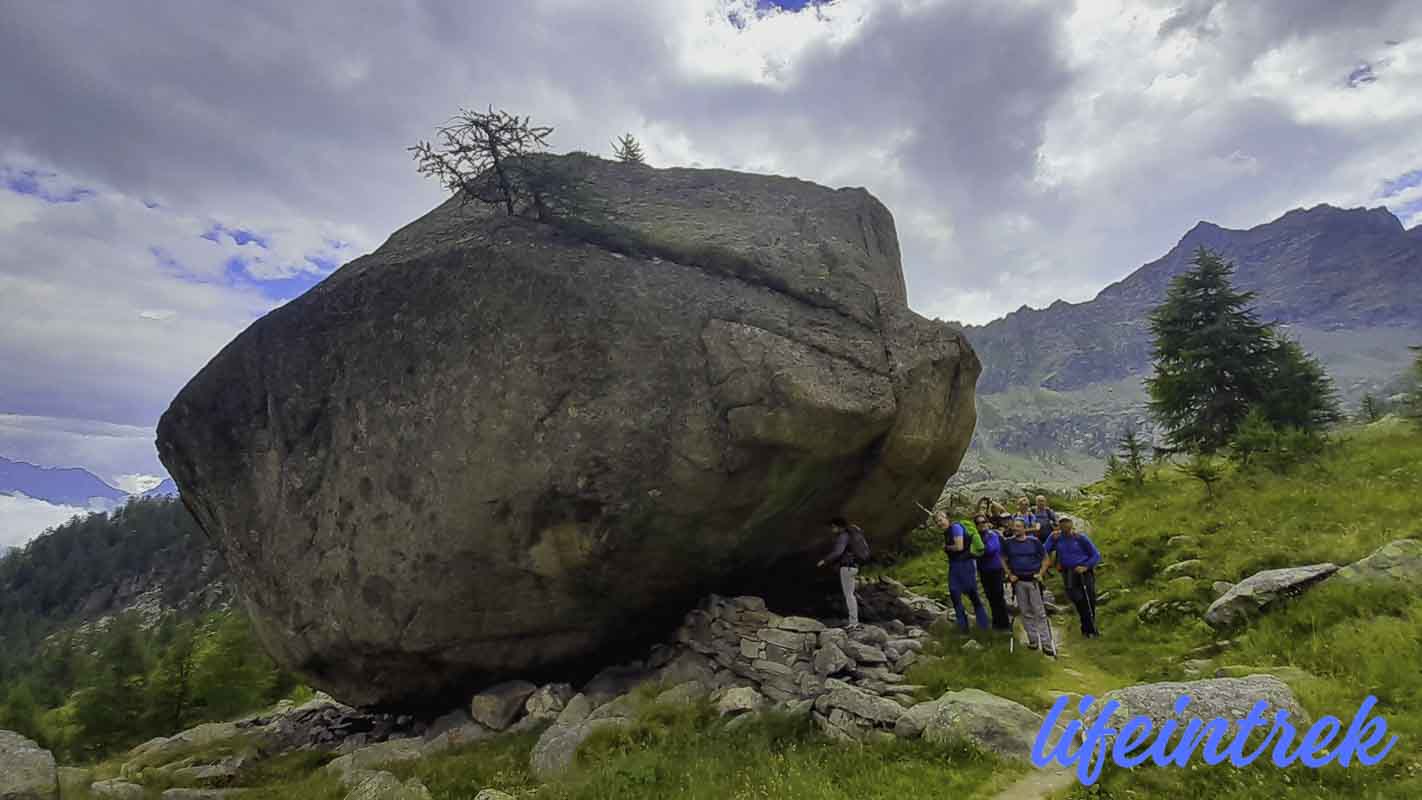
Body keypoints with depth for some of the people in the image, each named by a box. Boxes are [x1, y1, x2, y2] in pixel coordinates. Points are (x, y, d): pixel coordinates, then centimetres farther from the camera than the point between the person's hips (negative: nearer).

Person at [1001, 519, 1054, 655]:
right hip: (1018, 581, 2)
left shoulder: (1034, 541, -3)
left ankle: (1046, 643, 2)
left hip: (1033, 580, -2)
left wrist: (1041, 574, -6)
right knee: (1026, 613, 8)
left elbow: (1045, 558, 4)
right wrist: (1010, 574, 2)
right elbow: (1004, 560, 13)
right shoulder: (1008, 543, 1)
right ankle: (1032, 640, 19)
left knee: (1040, 612, -2)